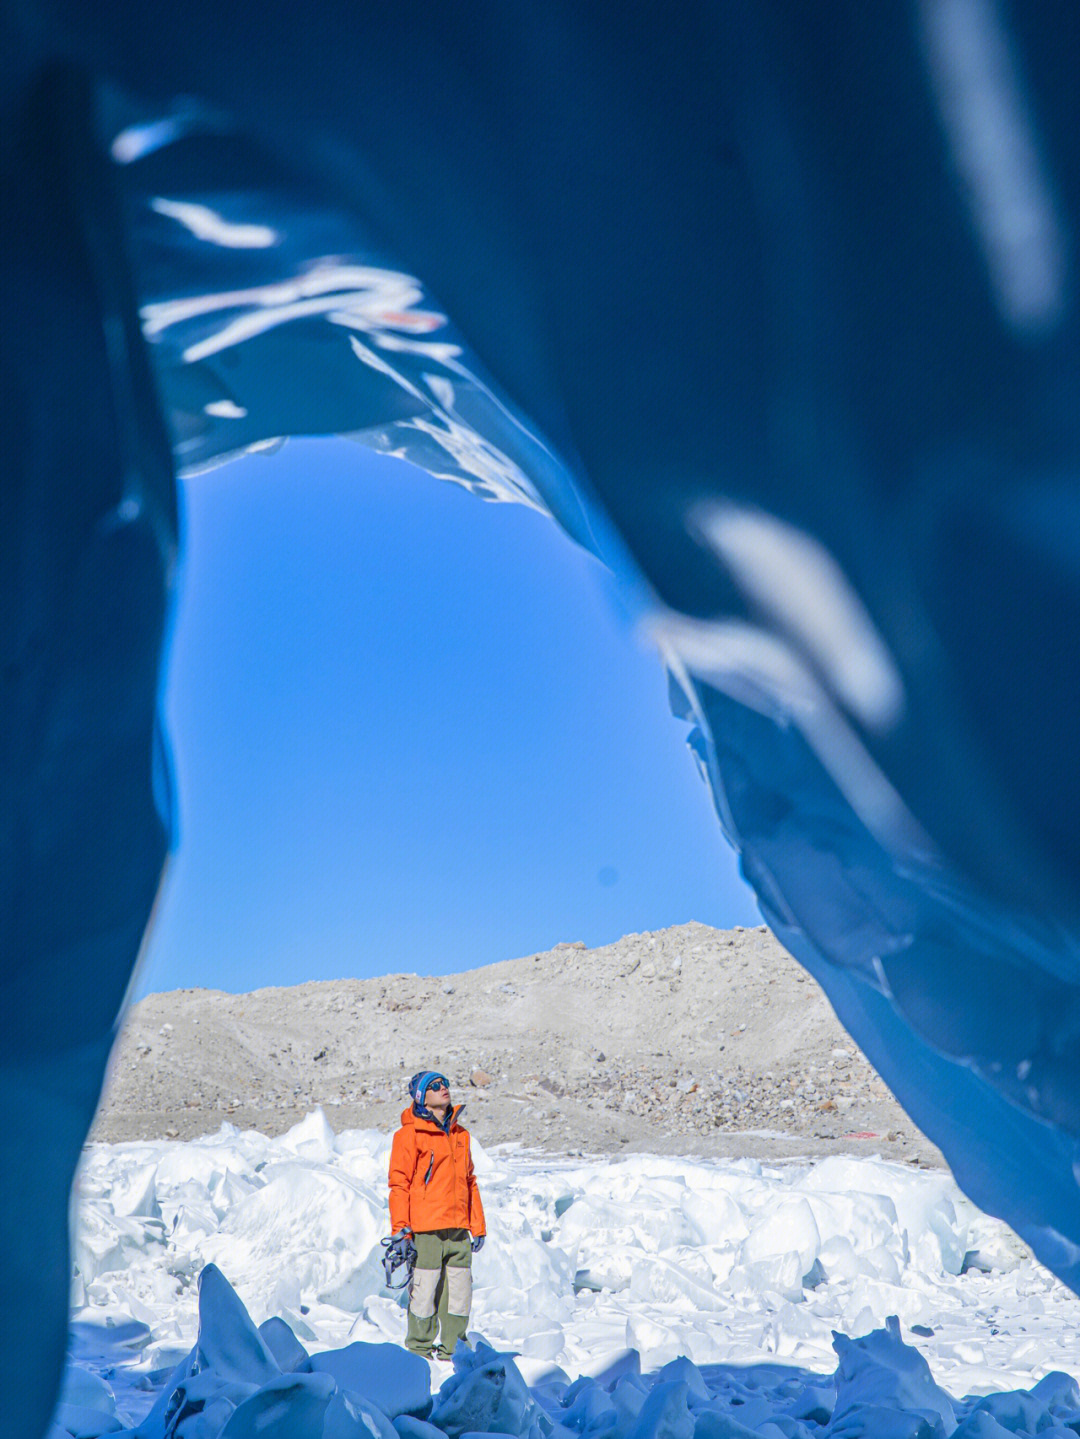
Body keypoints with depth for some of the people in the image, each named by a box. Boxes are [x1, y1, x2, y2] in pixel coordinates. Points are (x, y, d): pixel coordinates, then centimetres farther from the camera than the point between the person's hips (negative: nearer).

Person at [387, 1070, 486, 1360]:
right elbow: (399, 1183, -4)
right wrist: (400, 1227, -10)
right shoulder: (410, 1134, -3)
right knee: (424, 1291, -2)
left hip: (458, 1229, 6)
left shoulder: (460, 1134, 16)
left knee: (460, 1293, 7)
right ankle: (420, 1351, 13)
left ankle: (451, 1351, 18)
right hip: (426, 1229, -6)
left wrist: (477, 1226, 17)